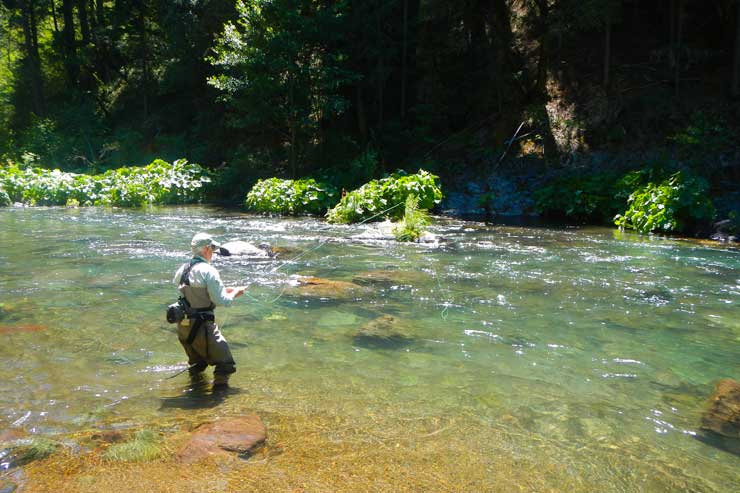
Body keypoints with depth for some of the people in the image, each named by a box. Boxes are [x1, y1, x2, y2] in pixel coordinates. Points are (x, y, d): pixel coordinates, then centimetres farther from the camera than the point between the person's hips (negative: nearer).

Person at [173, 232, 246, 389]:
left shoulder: (181, 270, 9)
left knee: (197, 363, 29)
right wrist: (235, 293, 4)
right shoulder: (208, 270, -14)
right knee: (225, 364, -2)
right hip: (201, 326, -8)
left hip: (182, 326, 8)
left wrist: (223, 290, 17)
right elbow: (221, 301, -16)